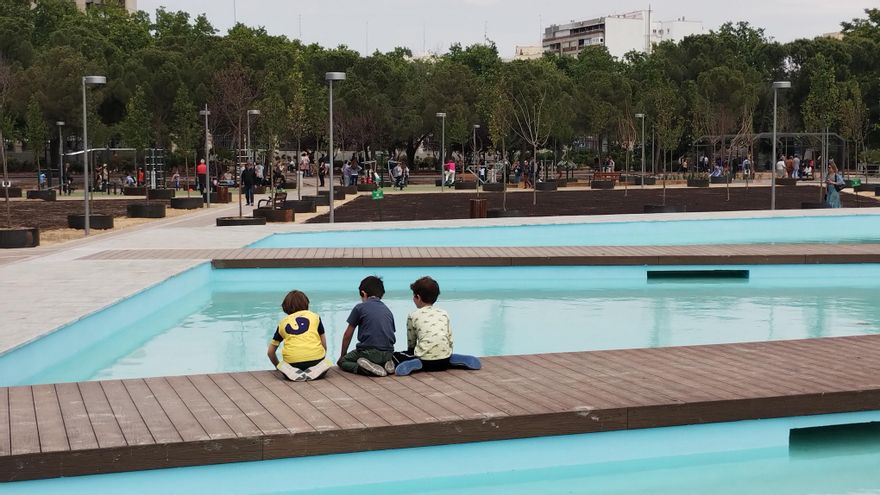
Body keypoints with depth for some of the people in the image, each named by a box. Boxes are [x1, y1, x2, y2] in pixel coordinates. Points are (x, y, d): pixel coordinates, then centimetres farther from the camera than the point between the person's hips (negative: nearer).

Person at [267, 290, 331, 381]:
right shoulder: (314, 316, 18)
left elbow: (270, 352, 26)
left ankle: (293, 372, -4)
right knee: (326, 363, 30)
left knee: (282, 365, 32)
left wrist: (279, 367, 43)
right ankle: (314, 371, -5)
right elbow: (324, 345, 19)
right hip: (315, 357, -1)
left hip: (292, 362, 1)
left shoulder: (283, 322, 21)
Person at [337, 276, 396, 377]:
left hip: (370, 352, -5)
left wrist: (343, 355, 23)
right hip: (388, 353, 5)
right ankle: (385, 364, 4)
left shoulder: (359, 308, 2)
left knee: (342, 361, 17)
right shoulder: (387, 310, 16)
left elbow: (347, 336, 8)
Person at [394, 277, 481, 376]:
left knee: (395, 356, 14)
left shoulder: (413, 316, 5)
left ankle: (413, 364, -15)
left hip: (425, 359, -3)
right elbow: (450, 340, 13)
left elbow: (411, 342, 11)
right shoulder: (444, 314, 14)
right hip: (444, 361, 4)